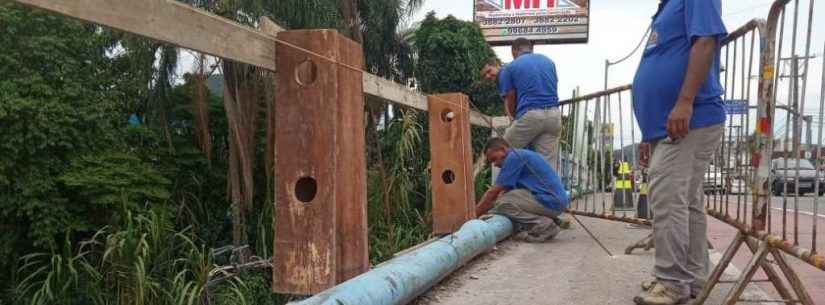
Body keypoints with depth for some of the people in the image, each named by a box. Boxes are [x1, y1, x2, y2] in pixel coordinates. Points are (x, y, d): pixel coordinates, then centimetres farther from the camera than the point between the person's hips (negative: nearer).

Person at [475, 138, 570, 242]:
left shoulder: (514, 157, -9)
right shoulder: (521, 155, 20)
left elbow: (493, 193, -9)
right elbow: (505, 192, 20)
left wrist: (473, 215, -2)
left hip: (550, 201, -10)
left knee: (503, 203, -10)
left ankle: (543, 226, -11)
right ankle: (547, 220, 10)